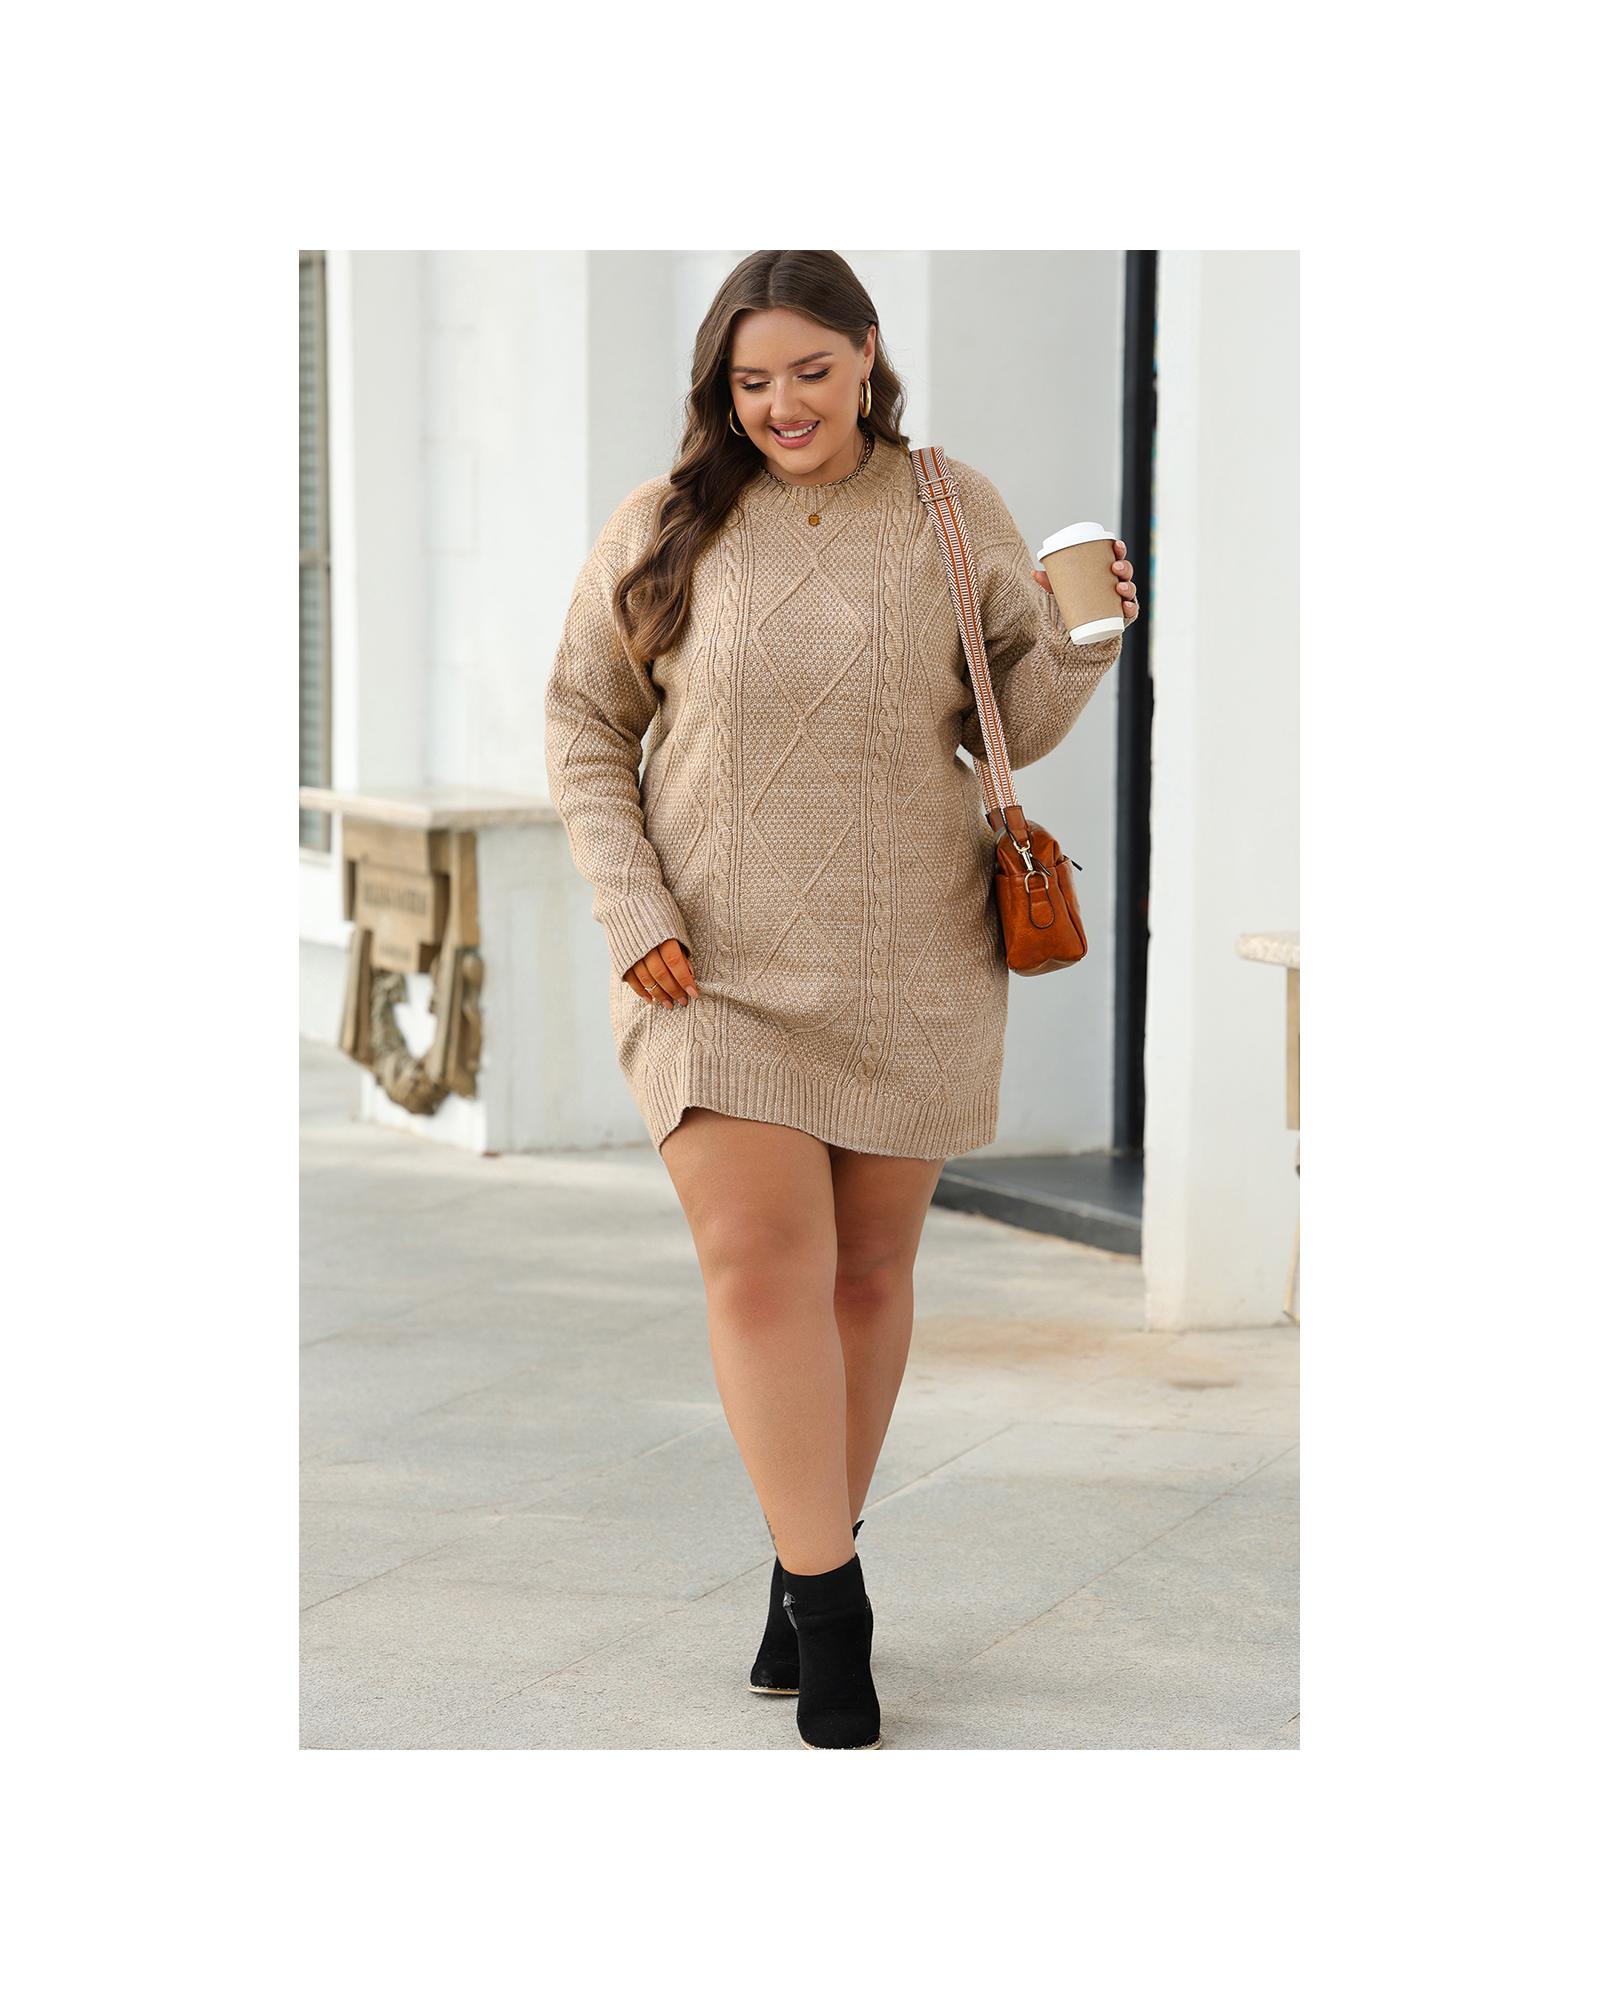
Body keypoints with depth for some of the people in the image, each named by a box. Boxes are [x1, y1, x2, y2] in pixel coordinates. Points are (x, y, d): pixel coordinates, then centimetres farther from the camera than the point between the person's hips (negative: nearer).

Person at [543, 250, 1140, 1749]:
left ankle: (808, 1572, 26)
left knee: (869, 1268, 9)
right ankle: (832, 1618, -6)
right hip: (714, 965, -1)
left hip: (907, 968, 2)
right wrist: (630, 908, -4)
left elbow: (1015, 729, 6)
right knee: (761, 1264, -12)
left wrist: (1085, 639, -15)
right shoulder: (664, 528, 0)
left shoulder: (956, 515, 3)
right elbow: (582, 725, 7)